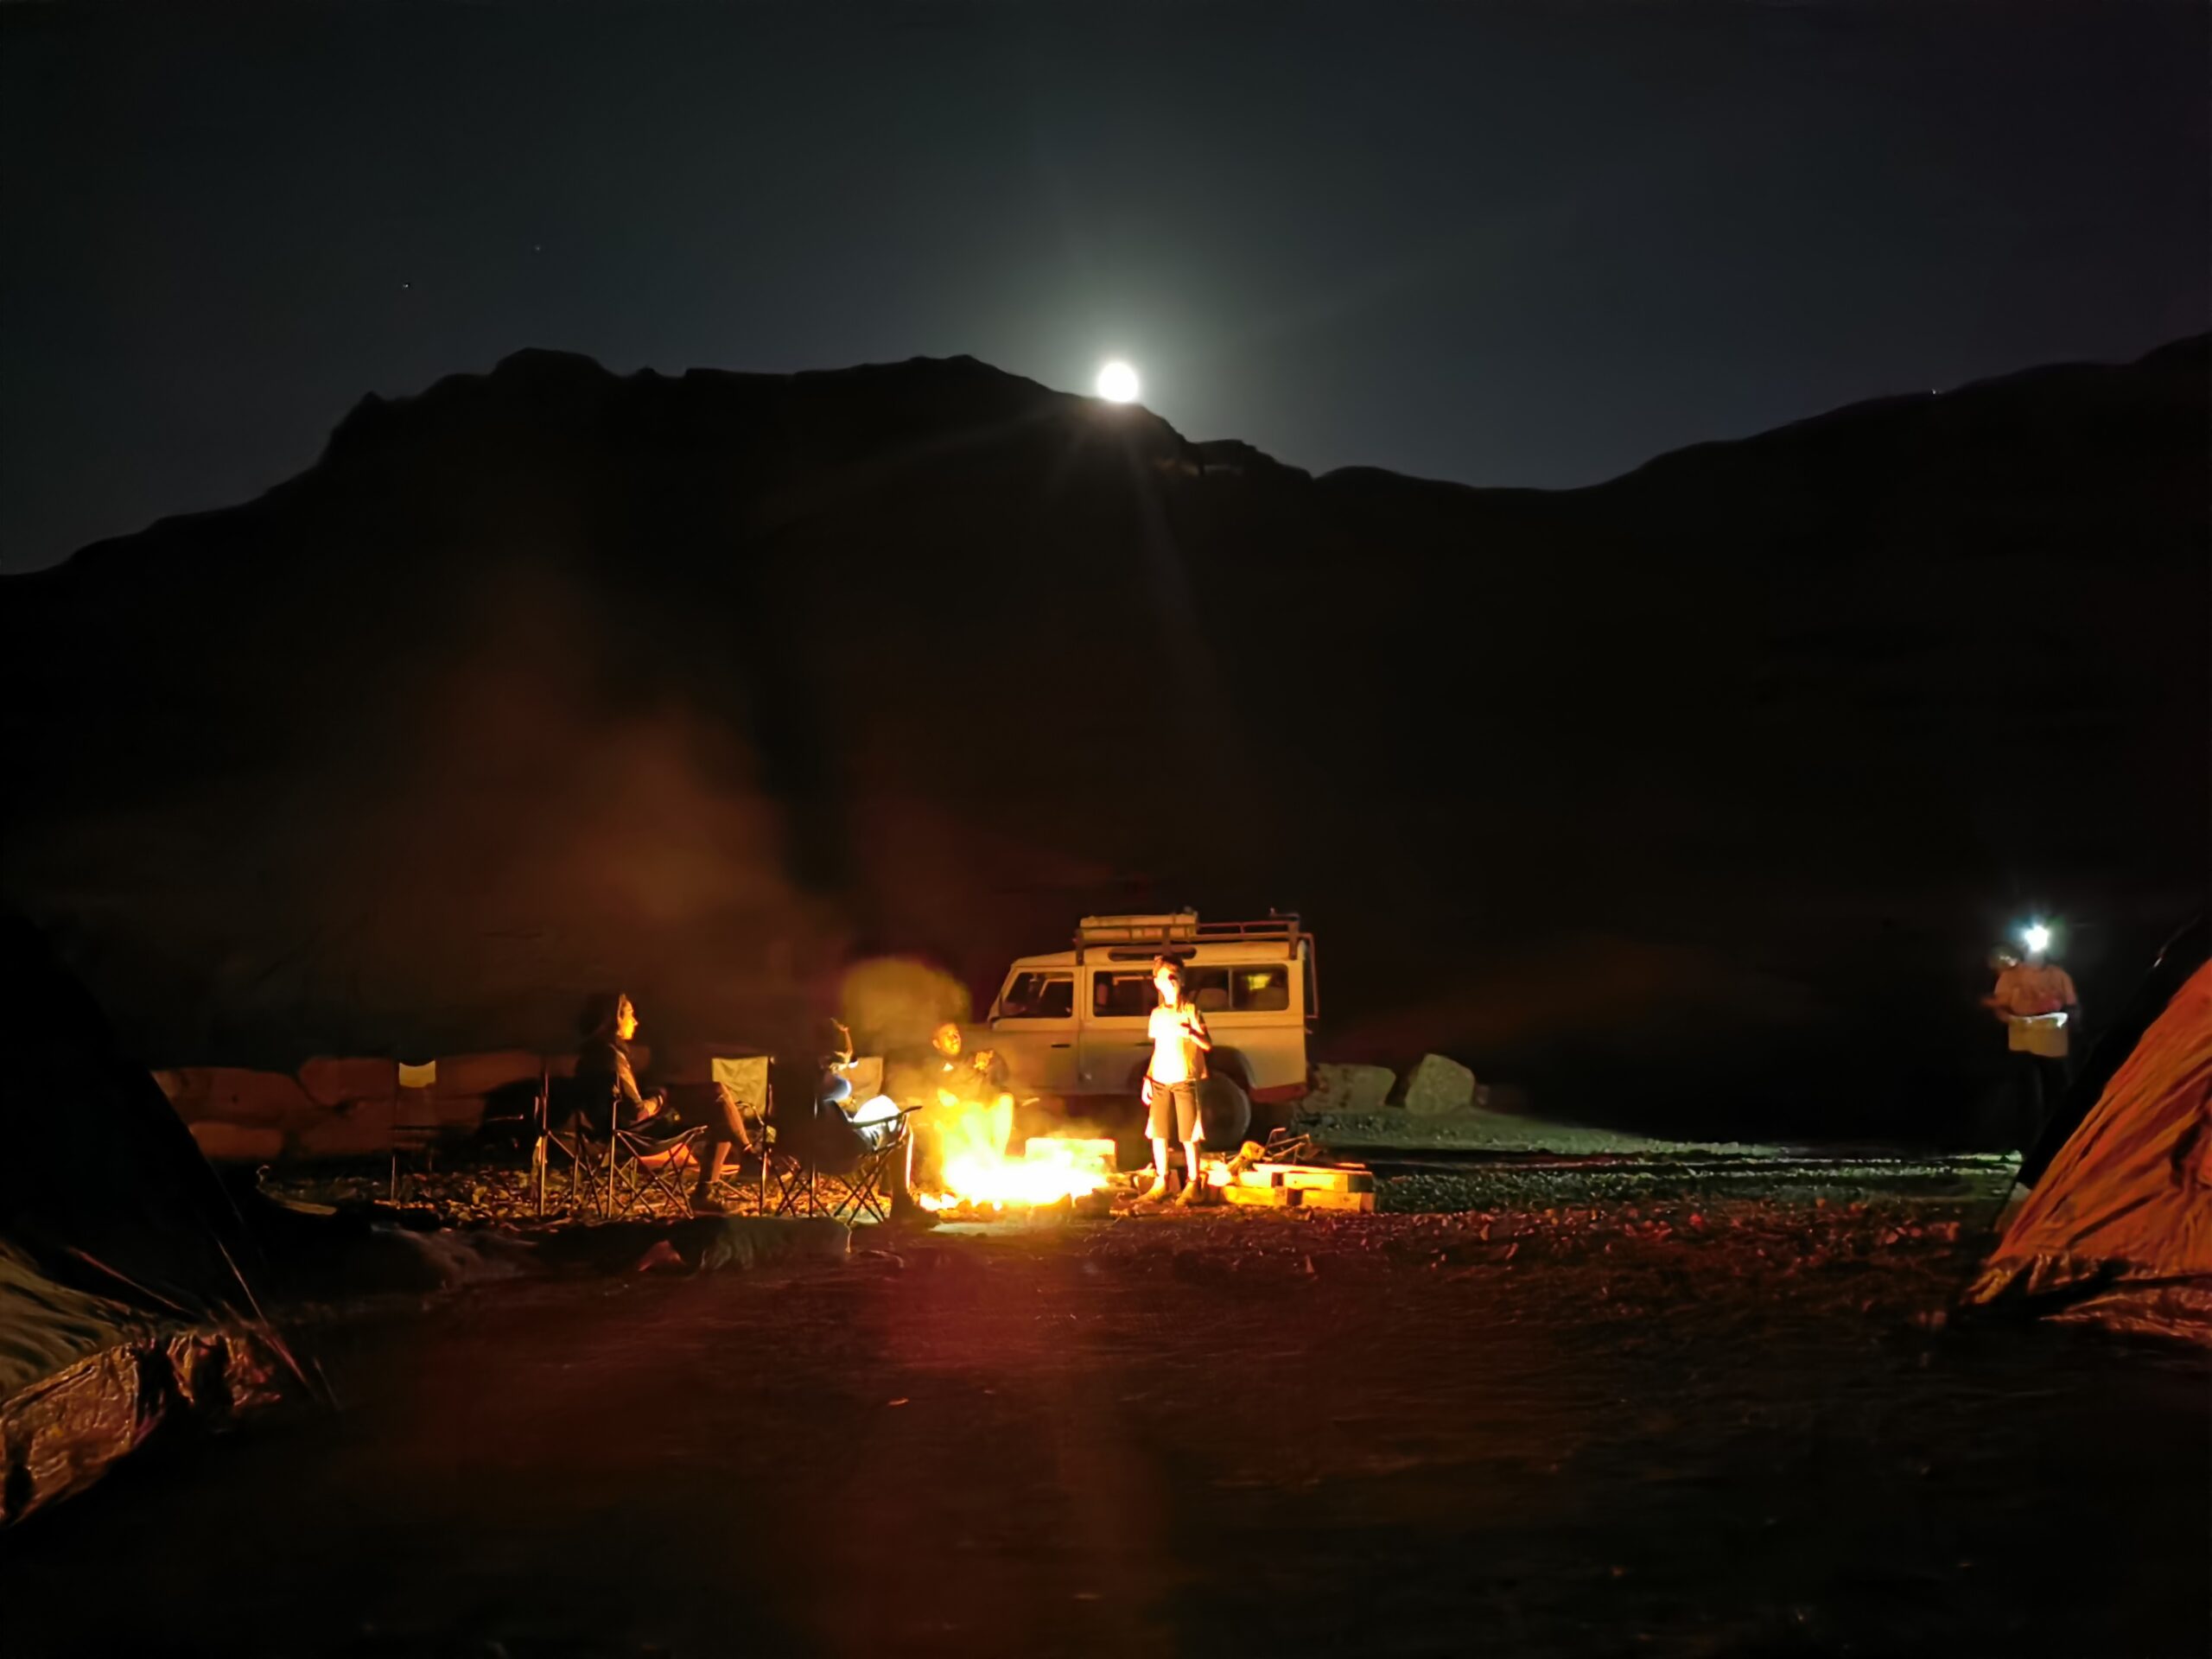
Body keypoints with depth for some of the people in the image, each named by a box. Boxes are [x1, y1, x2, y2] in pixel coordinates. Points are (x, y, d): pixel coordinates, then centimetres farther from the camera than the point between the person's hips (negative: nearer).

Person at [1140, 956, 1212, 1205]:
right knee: (1158, 1133, 5)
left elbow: (1207, 1044, -10)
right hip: (1160, 1082, 5)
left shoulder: (1190, 1010, -3)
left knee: (1189, 1136, -4)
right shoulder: (1157, 1014, 12)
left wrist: (1191, 1033, -30)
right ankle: (1160, 1182, 14)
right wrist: (1147, 1078, 10)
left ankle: (1193, 1185, 3)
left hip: (1185, 1081, -5)